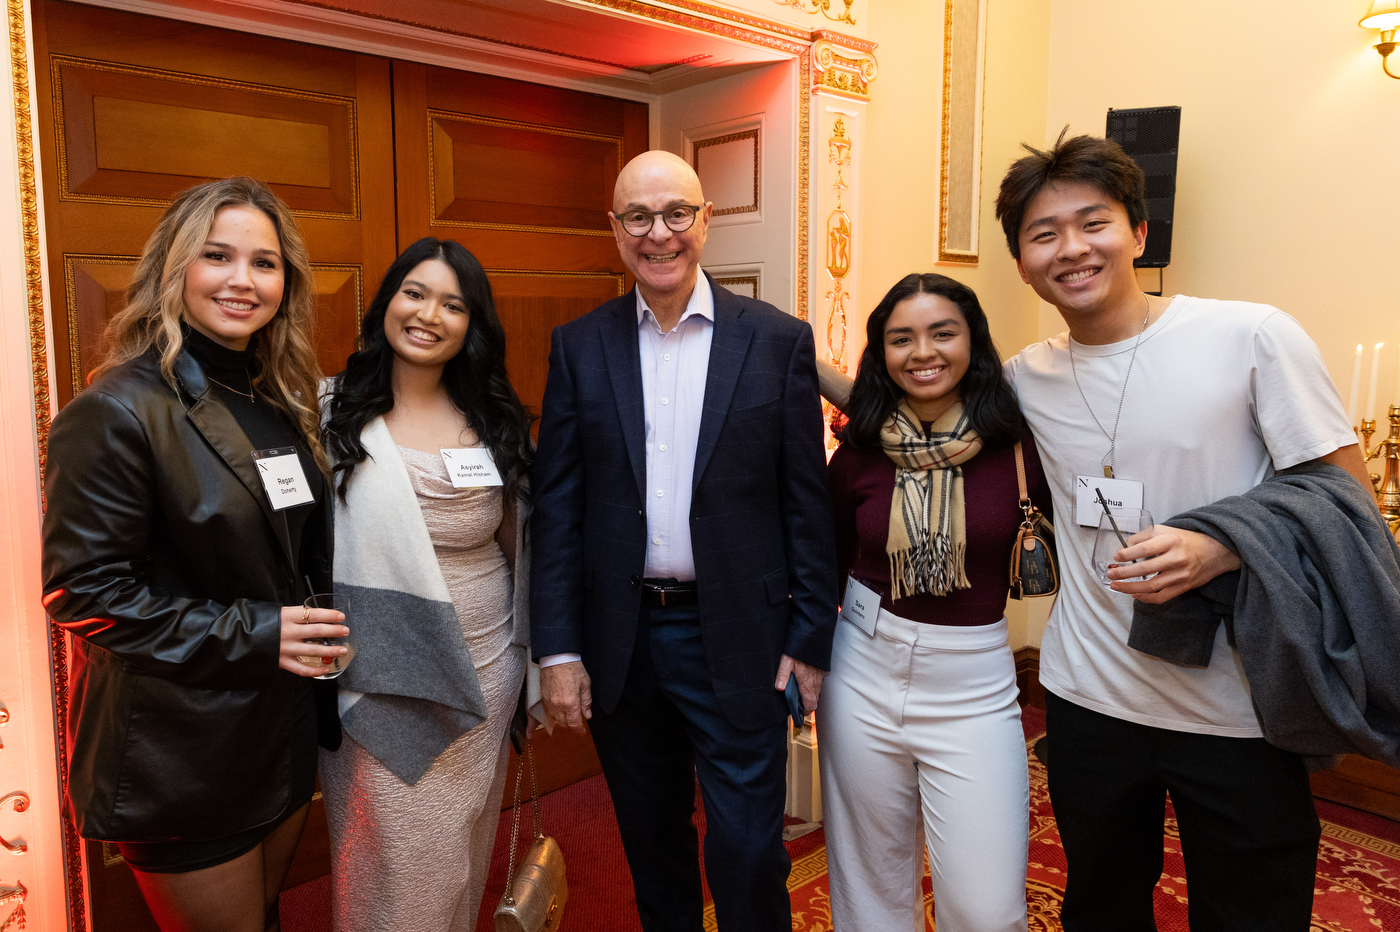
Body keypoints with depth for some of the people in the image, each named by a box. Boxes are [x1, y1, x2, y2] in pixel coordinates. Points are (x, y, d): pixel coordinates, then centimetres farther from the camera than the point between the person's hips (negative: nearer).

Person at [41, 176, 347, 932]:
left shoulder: (283, 404, 7)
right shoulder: (118, 412, -16)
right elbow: (83, 590, -19)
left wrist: (316, 637, 1)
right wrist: (250, 636, -22)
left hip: (285, 728, 7)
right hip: (179, 753, -7)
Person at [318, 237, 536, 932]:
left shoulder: (497, 423, 4)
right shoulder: (332, 413, -6)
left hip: (483, 675, 3)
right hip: (376, 684, -3)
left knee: (459, 866, 18)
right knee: (392, 871, 7)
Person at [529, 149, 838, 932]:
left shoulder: (779, 340, -3)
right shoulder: (579, 347, 1)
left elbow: (808, 504, -2)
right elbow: (557, 508, 0)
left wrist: (811, 639, -4)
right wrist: (557, 649, -3)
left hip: (737, 639, -2)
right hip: (620, 640, 3)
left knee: (748, 855, 7)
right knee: (651, 844, 20)